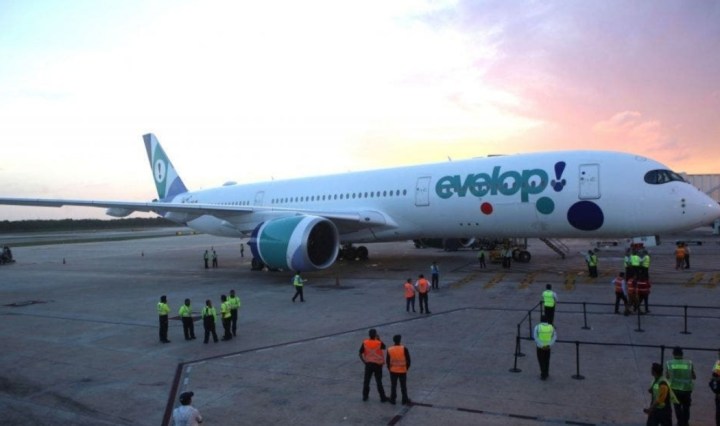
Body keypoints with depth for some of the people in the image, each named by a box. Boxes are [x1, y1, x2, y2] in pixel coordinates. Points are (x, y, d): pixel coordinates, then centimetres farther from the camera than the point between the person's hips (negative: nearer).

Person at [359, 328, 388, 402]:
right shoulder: (379, 343, -13)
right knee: (379, 381, 6)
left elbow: (360, 354, -7)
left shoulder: (365, 343, -9)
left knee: (366, 381, 15)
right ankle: (383, 398, 11)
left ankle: (365, 396, 23)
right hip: (378, 364, -1)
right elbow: (384, 347, 9)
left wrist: (364, 361, 1)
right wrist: (379, 339, 10)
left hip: (368, 364, 1)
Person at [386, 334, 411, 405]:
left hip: (393, 371, 1)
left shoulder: (389, 349, -7)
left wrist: (389, 368, 14)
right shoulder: (404, 349, -14)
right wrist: (407, 368, 7)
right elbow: (408, 360, -9)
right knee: (403, 386, 13)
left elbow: (387, 360, -1)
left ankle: (393, 400, 19)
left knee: (393, 386, 13)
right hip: (402, 371, -1)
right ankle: (405, 400, 20)